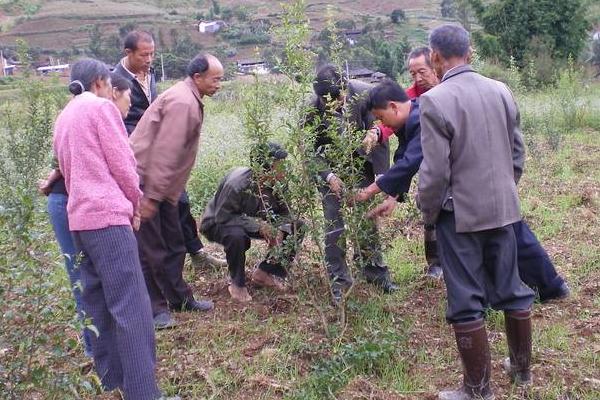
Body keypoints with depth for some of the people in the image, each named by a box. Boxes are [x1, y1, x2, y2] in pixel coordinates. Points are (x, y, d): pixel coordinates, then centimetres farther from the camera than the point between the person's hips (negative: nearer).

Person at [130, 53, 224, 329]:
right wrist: (152, 195, -26)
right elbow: (164, 152, -25)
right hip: (145, 181, -10)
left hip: (162, 186, 10)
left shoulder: (189, 99, 14)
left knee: (173, 244, 16)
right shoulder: (182, 102, -19)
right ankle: (154, 306, 10)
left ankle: (179, 298, 27)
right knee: (151, 249, -1)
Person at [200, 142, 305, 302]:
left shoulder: (276, 184, -16)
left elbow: (283, 212, -4)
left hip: (254, 221, 6)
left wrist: (280, 231, -25)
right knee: (236, 235, -42)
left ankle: (263, 272, 4)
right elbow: (222, 217, -33)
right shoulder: (237, 184, -35)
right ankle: (237, 283, -14)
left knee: (297, 228, -7)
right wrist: (257, 225, -38)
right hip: (218, 223, -6)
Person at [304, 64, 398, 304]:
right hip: (329, 168, -1)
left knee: (368, 219, 8)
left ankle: (374, 271, 24)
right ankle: (338, 280, 11)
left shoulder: (364, 94, -23)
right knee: (334, 225, -2)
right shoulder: (313, 108, -24)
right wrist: (328, 176, -24)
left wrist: (382, 175, -19)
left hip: (361, 162, 1)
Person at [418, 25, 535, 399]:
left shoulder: (434, 100, -16)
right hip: (503, 208, 6)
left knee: (467, 303, 4)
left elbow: (435, 170, -18)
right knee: (512, 289, 18)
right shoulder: (501, 90, 3)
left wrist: (428, 212, -2)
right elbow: (517, 151, 10)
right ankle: (523, 369, 35)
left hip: (460, 214, -6)